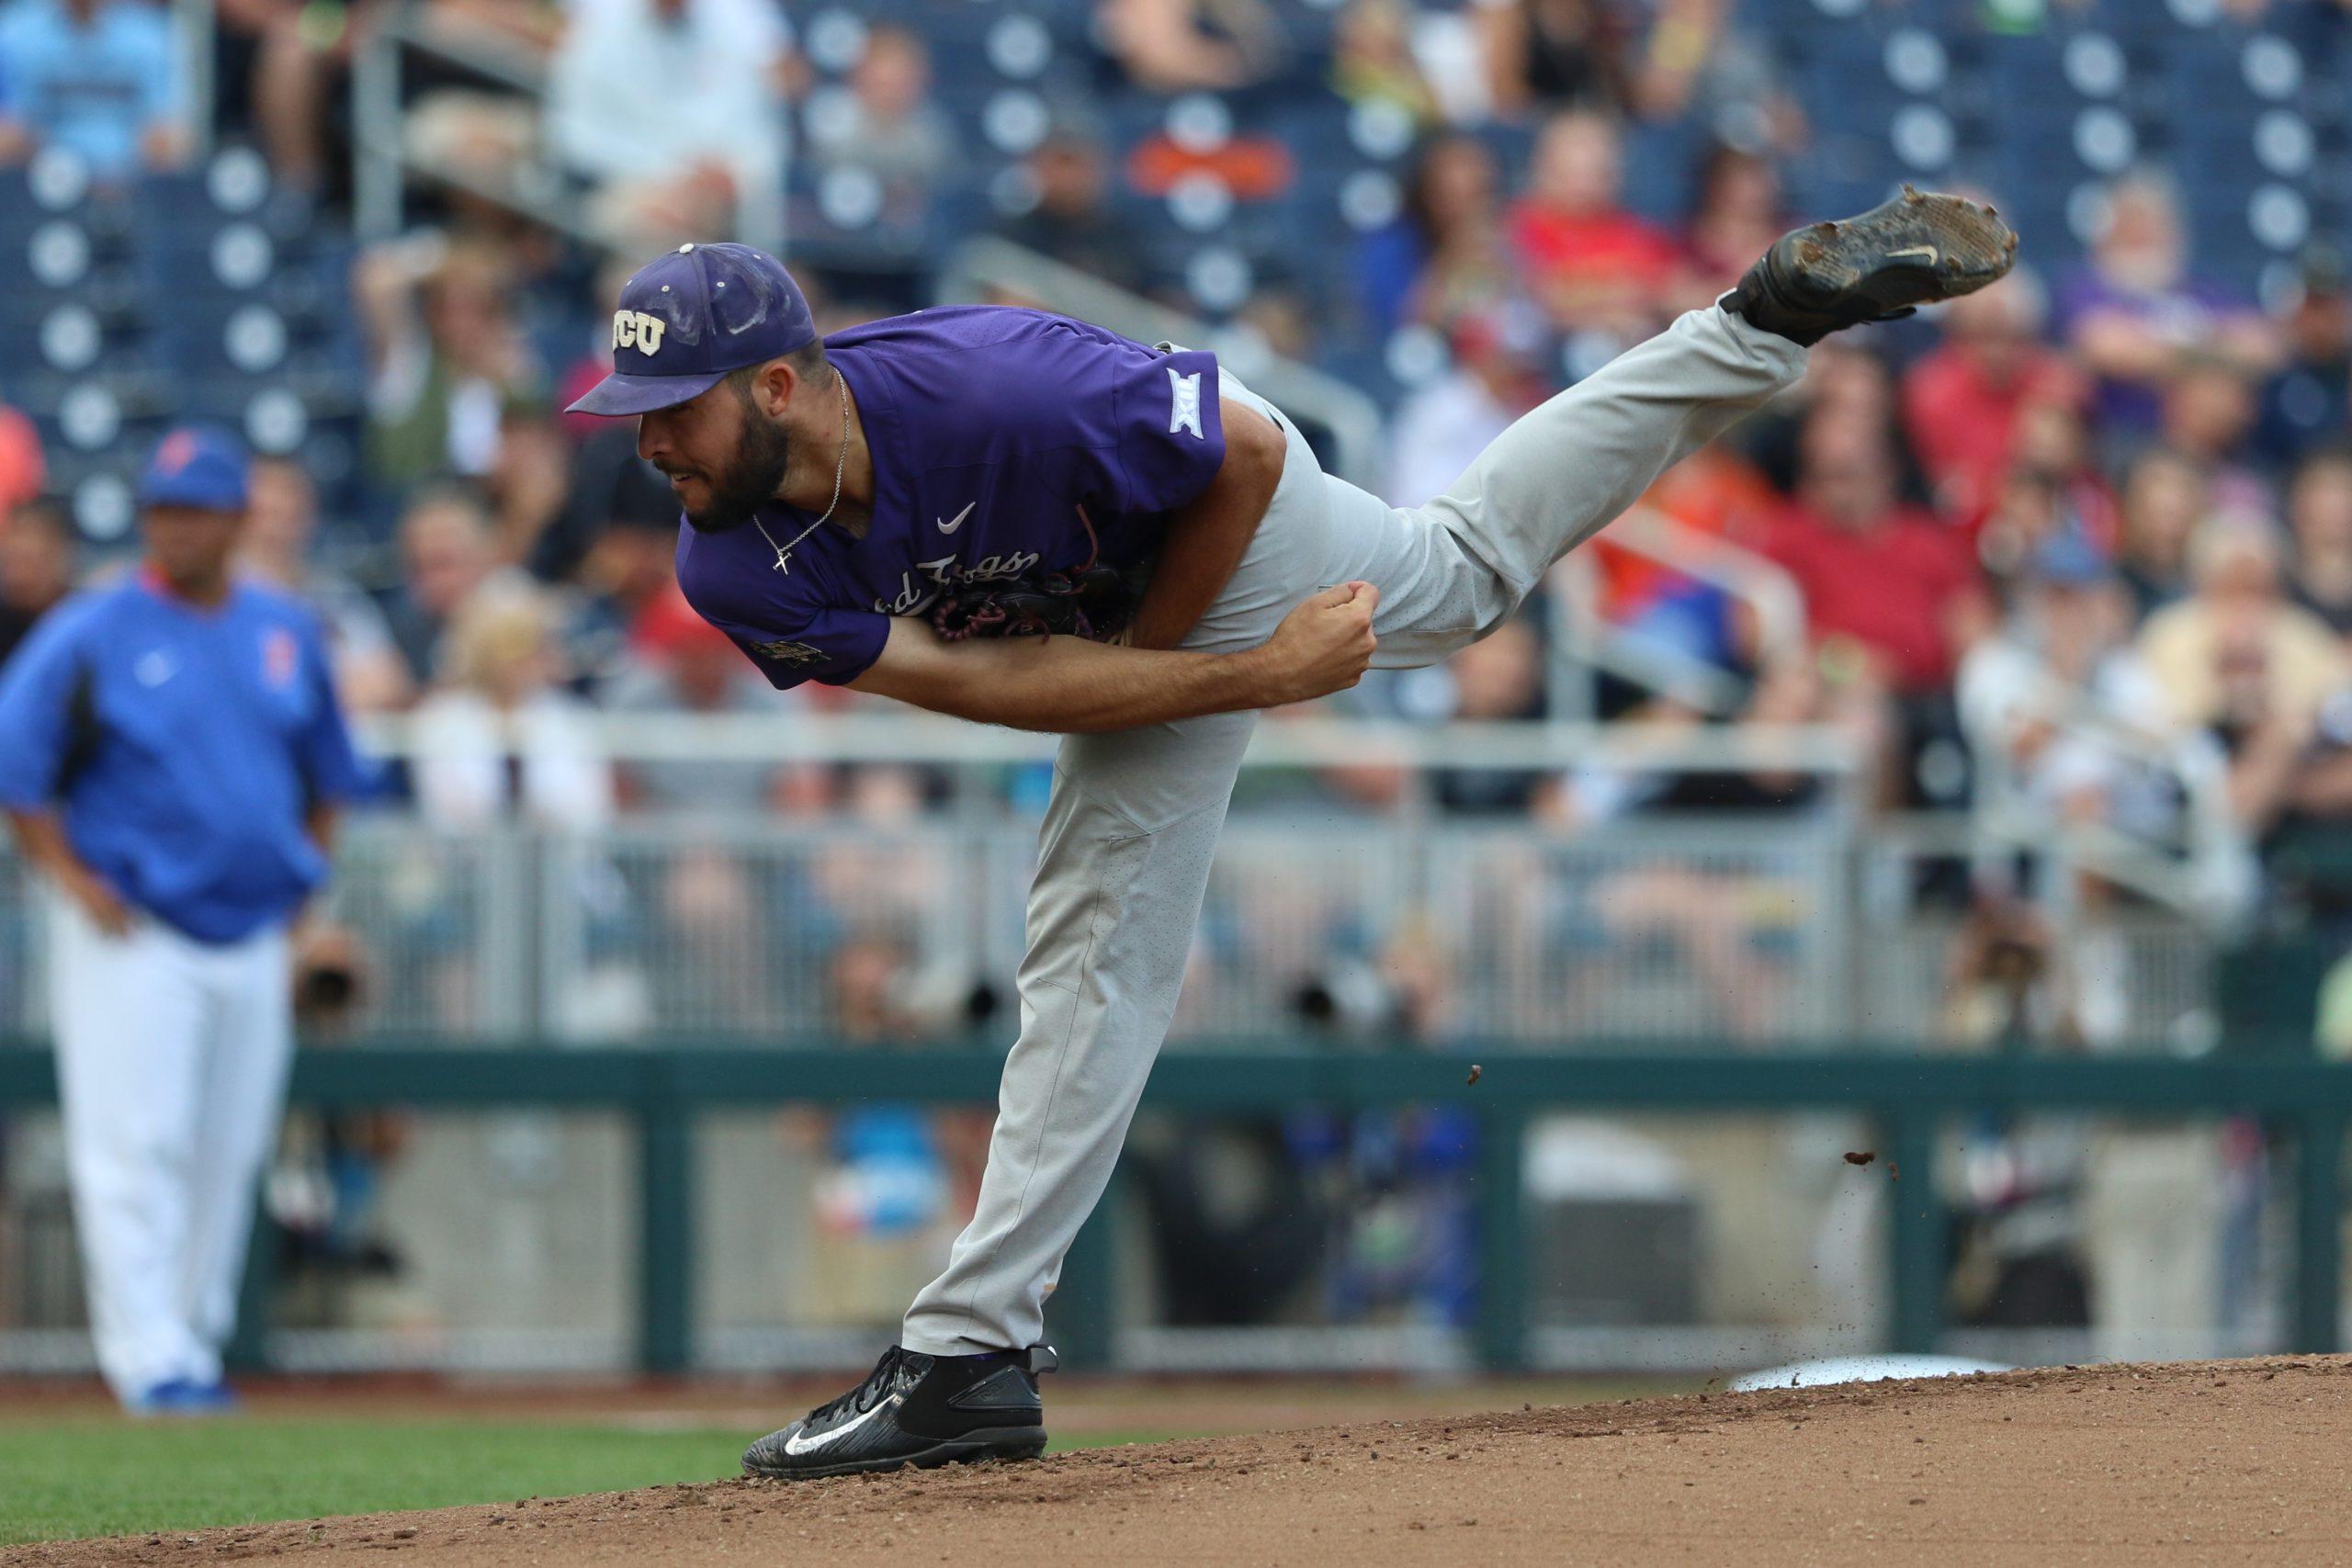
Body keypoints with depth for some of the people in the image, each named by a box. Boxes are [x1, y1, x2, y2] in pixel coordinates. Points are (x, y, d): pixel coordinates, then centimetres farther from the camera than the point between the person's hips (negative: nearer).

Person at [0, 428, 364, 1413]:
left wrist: (303, 903, 13)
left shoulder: (287, 635, 9)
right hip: (132, 932, -5)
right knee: (137, 1146, -10)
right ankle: (151, 1358, -10)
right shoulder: (90, 635, -5)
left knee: (229, 1152, 8)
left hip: (253, 937, 5)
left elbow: (326, 774, 20)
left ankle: (195, 1340, 19)